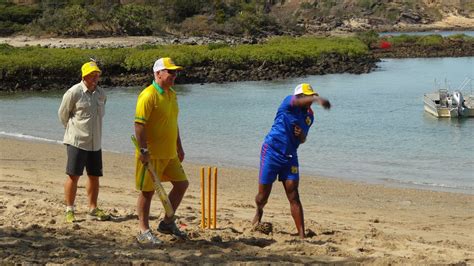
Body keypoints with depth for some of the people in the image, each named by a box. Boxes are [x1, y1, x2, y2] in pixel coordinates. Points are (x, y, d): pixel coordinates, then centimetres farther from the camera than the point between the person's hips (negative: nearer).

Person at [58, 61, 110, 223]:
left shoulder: (101, 94, 9)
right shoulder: (74, 93, -10)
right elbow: (63, 114, 2)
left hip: (95, 143, 6)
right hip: (77, 141, -6)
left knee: (94, 176, 10)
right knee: (73, 176, -4)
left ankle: (93, 209, 20)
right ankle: (69, 211, 4)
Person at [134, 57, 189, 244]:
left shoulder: (171, 94, 13)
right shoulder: (148, 95, -15)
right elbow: (139, 124, -20)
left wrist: (179, 147, 22)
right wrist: (143, 150, -24)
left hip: (170, 154, 9)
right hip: (152, 155, -9)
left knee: (181, 184, 11)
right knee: (147, 191, 0)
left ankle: (167, 223, 24)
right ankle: (144, 231, 10)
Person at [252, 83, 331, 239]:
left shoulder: (309, 116, 8)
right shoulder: (289, 102, -11)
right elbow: (298, 101, -37)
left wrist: (302, 135, -7)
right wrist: (317, 99, -58)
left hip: (290, 156, 4)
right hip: (272, 152, -4)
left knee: (293, 196, -5)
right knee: (263, 194, 6)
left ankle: (301, 235, -8)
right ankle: (259, 212, 41)